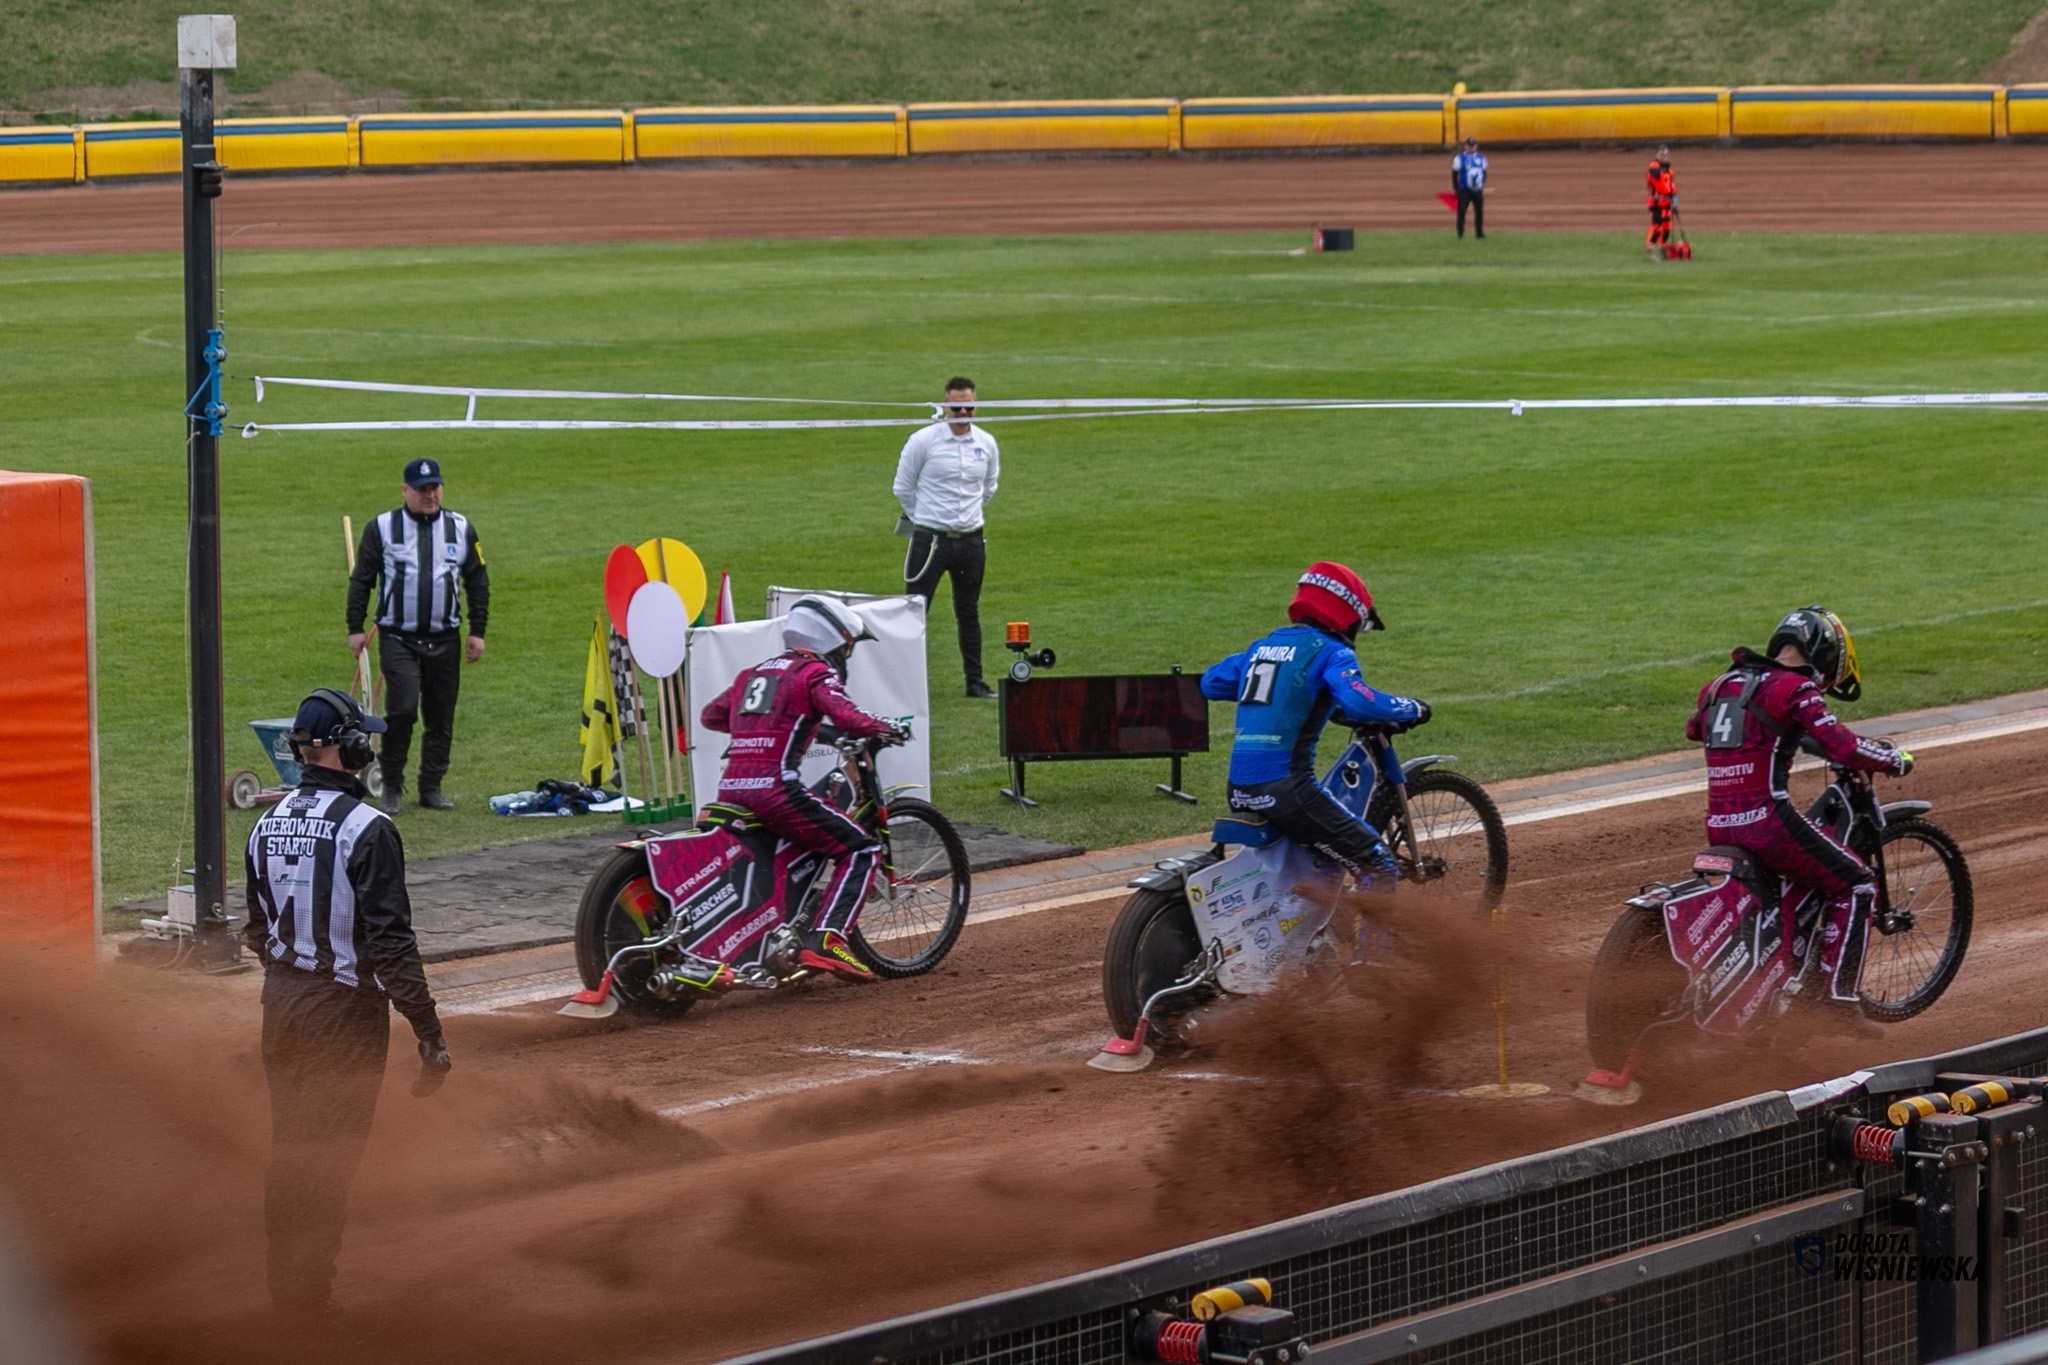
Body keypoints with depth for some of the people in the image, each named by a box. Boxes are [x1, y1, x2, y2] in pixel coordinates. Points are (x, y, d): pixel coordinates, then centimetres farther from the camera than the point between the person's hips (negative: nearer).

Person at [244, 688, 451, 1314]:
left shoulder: (268, 824, 5)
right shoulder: (366, 829, -18)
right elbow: (390, 942, -21)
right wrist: (429, 1032, -18)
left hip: (281, 1005, 7)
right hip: (345, 1013, -7)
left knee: (287, 1152, 17)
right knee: (328, 1157, -1)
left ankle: (284, 1286, 26)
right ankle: (307, 1293, 0)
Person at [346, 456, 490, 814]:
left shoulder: (460, 528, 9)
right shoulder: (382, 528, 2)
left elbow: (478, 582, 15)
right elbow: (361, 579, 6)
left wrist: (477, 632, 9)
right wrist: (355, 628, 1)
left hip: (445, 640, 3)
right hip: (397, 638, -3)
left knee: (441, 717, 5)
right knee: (402, 708, -16)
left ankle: (431, 788, 17)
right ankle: (391, 787, -2)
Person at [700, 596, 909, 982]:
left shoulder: (754, 673, 23)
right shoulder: (816, 673, 2)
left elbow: (711, 715, 31)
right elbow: (846, 717, -14)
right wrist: (889, 729, 3)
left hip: (730, 788, 8)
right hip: (774, 787, -8)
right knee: (860, 849, -1)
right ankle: (826, 940, -17)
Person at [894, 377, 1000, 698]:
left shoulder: (986, 443, 5)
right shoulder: (923, 441, -8)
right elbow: (903, 488, 3)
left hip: (970, 540, 4)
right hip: (930, 539, -4)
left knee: (969, 612, 12)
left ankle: (975, 680, 18)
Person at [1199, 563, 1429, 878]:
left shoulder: (1262, 647, 18)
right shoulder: (1330, 653, -3)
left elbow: (1210, 683, 30)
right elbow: (1359, 703, -20)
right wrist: (1412, 710, -4)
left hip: (1238, 792, 8)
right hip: (1285, 788, -8)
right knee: (1375, 862, -3)